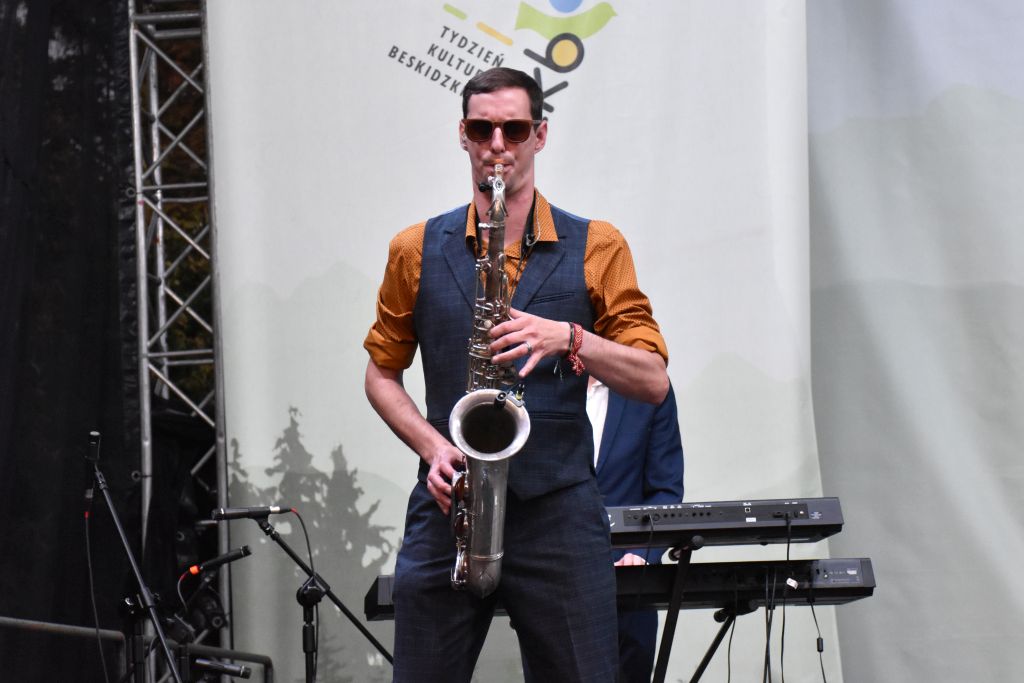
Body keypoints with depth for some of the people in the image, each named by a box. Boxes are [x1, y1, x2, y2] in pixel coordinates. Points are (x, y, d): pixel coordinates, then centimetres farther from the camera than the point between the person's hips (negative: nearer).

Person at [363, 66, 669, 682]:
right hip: (447, 512, 1)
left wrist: (569, 338, -16)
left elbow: (653, 381, 2)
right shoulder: (418, 252, 10)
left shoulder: (596, 248, 6)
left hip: (560, 512, -1)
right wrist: (433, 447, -2)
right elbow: (382, 373, 16)